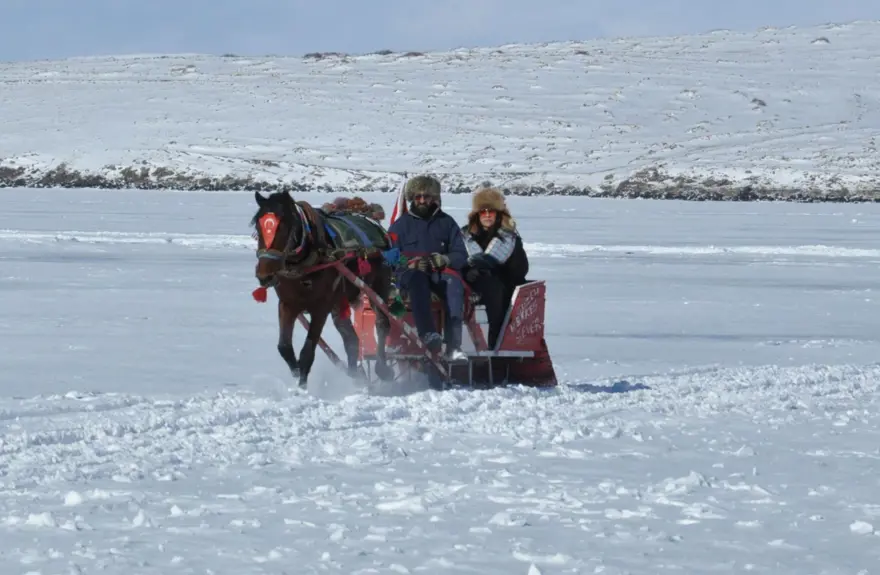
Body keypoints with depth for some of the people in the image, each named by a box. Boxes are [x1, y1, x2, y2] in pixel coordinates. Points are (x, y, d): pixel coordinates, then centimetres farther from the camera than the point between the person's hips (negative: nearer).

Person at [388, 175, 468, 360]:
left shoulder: (446, 222, 17)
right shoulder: (401, 224, 14)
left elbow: (461, 255, 11)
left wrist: (445, 260, -12)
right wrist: (411, 263, -15)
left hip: (441, 272, 1)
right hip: (410, 273, -1)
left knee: (454, 282, -35)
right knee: (417, 279, -39)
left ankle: (453, 345, -45)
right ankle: (427, 333, -56)